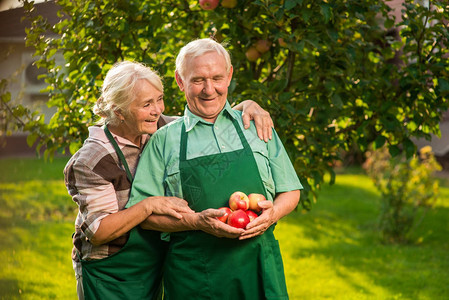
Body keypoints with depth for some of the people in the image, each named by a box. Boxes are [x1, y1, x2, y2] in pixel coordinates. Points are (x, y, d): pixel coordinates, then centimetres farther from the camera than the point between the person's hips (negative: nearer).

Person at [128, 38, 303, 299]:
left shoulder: (257, 127, 12)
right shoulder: (164, 140, 7)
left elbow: (290, 192, 16)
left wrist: (273, 212, -7)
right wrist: (197, 221, -14)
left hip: (259, 268, 1)